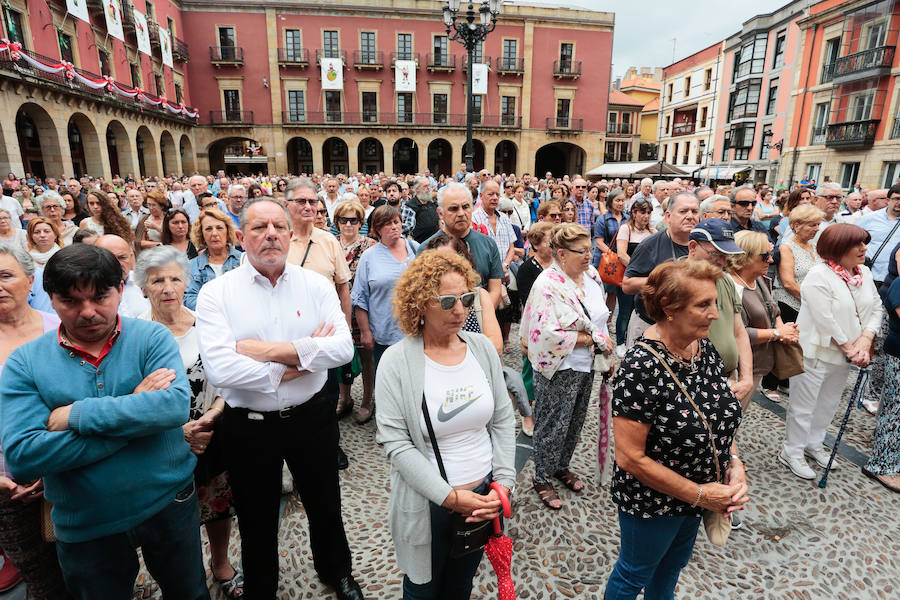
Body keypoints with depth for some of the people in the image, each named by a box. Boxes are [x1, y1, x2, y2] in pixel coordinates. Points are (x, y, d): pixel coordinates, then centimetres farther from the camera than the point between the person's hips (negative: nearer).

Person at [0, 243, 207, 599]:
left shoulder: (152, 337, -10)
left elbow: (176, 406, -26)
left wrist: (77, 415, -23)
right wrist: (135, 412, -23)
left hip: (169, 506, 0)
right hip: (86, 529, 1)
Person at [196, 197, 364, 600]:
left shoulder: (317, 285, -6)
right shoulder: (216, 292, -10)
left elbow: (343, 348, -19)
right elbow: (219, 368, -23)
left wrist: (269, 349, -23)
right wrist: (303, 357, -20)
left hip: (311, 417, 2)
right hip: (248, 426, -1)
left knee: (325, 507, 23)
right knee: (256, 522, 21)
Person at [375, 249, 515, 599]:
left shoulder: (482, 348, -5)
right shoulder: (397, 361, -18)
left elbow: (502, 421, 0)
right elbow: (395, 443, -19)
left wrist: (503, 484, -7)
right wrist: (450, 496, -21)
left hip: (484, 496, 4)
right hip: (428, 506, -3)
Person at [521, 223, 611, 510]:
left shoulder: (590, 275, 2)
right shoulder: (548, 284, -21)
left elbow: (600, 316, 16)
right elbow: (548, 334, -27)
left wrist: (604, 345, 5)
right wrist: (590, 339, -19)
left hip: (585, 366, 8)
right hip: (558, 369, -7)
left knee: (575, 422, 21)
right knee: (553, 426, 7)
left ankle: (562, 466, 44)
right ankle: (542, 478, 28)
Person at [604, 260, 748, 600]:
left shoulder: (705, 349, -8)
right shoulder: (641, 368, -32)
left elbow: (720, 418, 7)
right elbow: (630, 458, -28)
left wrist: (735, 465, -9)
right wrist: (699, 494, -20)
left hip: (698, 493, 7)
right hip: (652, 502, -7)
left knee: (674, 564, 30)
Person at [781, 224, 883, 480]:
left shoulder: (864, 273, 5)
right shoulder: (819, 276, -19)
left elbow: (876, 308, 6)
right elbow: (825, 320, -22)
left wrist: (865, 340, -9)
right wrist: (849, 348, -15)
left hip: (845, 354, 8)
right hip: (816, 353, -8)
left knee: (829, 403, 22)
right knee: (803, 406, 3)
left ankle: (814, 443, 41)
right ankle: (792, 452, 19)